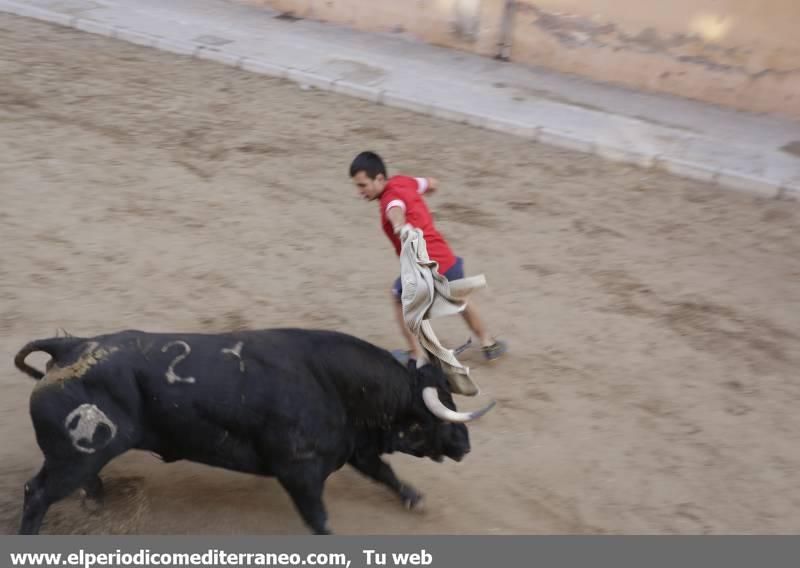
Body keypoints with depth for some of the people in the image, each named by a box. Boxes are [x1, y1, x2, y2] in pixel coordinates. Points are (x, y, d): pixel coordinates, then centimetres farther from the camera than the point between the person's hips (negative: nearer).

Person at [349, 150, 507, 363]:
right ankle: (488, 344, 49)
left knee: (400, 299, 23)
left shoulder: (390, 198, -12)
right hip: (448, 260, 7)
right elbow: (433, 184, 29)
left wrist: (400, 226, -62)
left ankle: (418, 355, 19)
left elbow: (396, 210, -39)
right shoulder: (402, 181, 9)